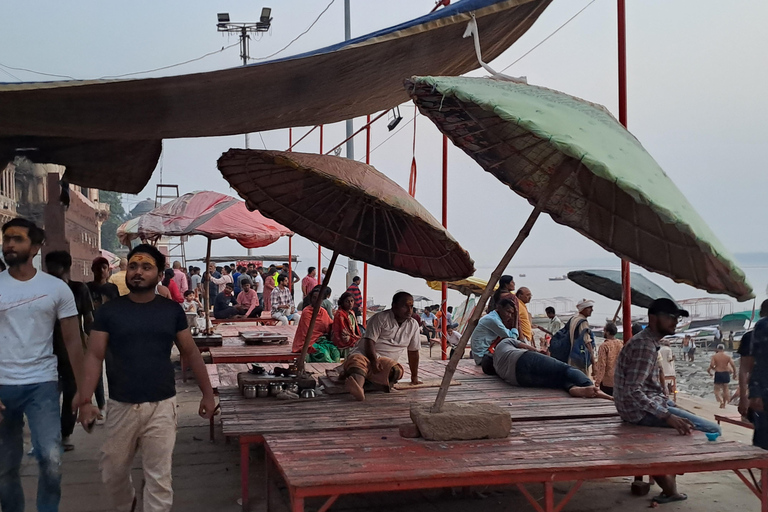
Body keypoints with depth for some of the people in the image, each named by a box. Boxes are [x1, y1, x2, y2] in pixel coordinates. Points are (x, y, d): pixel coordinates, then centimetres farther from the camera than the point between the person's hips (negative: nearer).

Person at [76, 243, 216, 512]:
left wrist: (207, 393, 6)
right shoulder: (109, 311, 0)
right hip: (121, 406, 1)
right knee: (113, 472, 15)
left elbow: (191, 353, 8)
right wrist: (86, 400, -9)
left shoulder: (172, 310, 2)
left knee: (159, 478, 0)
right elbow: (94, 356, -2)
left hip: (161, 406, -1)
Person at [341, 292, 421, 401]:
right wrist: (374, 361, -26)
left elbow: (413, 352, 16)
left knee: (396, 370, -32)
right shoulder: (381, 318, -3)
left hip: (386, 360, 3)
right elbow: (369, 341, -11)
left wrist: (414, 377, 16)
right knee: (357, 359, -37)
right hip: (365, 354, -3)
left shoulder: (413, 325, 11)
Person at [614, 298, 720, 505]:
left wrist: (673, 409, 16)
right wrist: (667, 416, -34)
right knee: (712, 431, -11)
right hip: (642, 410, -11)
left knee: (694, 422, 24)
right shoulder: (645, 345, -20)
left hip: (647, 403, 11)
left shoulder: (646, 341, 13)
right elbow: (633, 391, -29)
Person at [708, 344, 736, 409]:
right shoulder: (727, 356, 0)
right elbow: (733, 365, -6)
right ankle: (724, 404, 22)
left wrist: (714, 369, 4)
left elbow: (711, 365, -16)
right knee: (725, 389, 17)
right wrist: (734, 373, 5)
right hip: (726, 373, 2)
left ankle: (721, 401, -17)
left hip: (718, 374, -2)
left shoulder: (714, 356, -5)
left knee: (717, 389, 8)